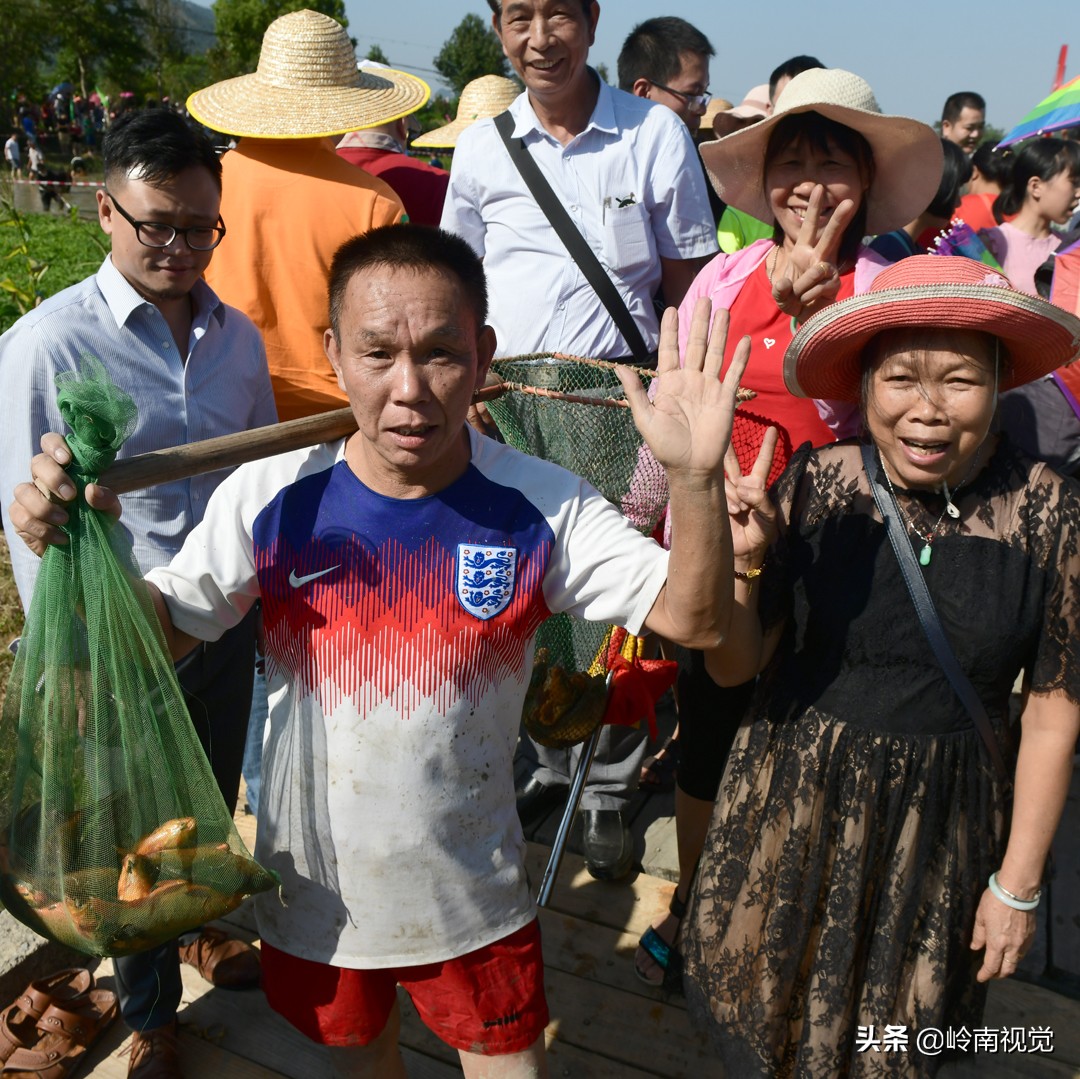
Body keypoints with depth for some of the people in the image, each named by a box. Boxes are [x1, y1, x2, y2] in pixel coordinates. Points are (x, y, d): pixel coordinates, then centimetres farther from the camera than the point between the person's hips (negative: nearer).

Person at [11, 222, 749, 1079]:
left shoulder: (541, 508, -19)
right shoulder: (272, 498, -18)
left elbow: (694, 618, -21)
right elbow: (159, 634, -9)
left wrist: (695, 480, -38)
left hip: (473, 897, -1)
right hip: (313, 886, 2)